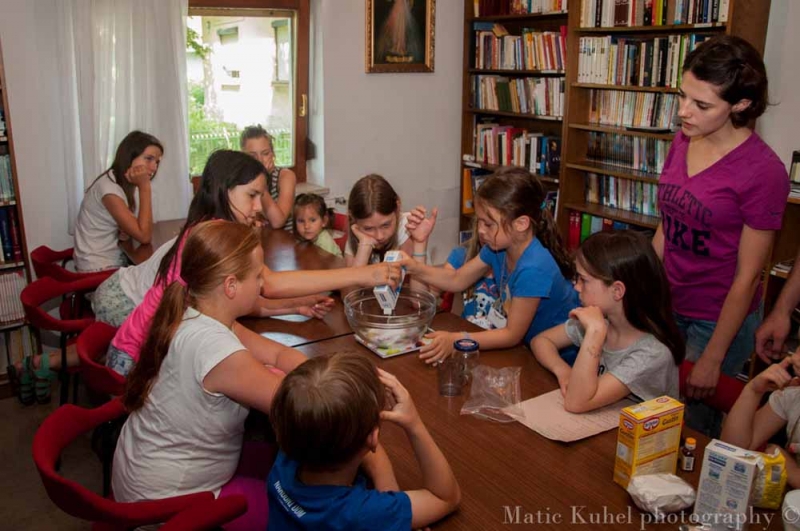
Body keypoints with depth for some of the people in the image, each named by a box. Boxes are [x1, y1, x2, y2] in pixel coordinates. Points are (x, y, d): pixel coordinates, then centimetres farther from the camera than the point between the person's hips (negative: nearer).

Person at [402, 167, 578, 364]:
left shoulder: (534, 268, -31)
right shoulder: (498, 248, -7)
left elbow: (513, 335, -23)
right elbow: (457, 280, 6)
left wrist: (456, 340, -31)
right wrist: (414, 267, -10)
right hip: (527, 348, 7)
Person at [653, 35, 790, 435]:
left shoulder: (763, 172, -20)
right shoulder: (682, 141, -1)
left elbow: (747, 277, -16)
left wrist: (712, 358, -12)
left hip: (719, 318, -6)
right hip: (668, 305, 6)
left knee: (692, 425, 9)